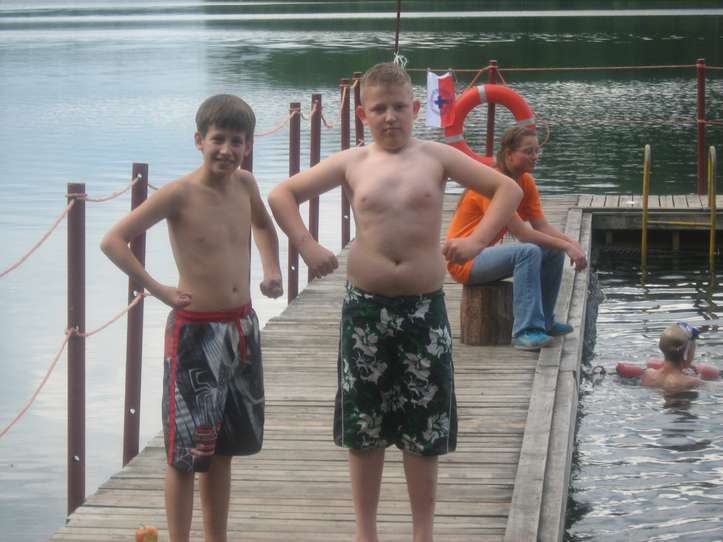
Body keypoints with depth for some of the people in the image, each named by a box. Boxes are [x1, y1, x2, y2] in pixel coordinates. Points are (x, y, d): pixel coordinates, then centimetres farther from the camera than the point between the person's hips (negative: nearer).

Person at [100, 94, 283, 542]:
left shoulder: (245, 185, 3)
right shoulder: (180, 194, -14)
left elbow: (263, 224, 27)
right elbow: (114, 241, -18)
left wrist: (272, 270, 11)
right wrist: (159, 290, -19)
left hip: (242, 328, 6)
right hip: (196, 331, -6)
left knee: (223, 448, 15)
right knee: (187, 452, -2)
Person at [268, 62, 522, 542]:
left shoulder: (437, 157, 0)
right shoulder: (351, 163, 2)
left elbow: (508, 189, 2)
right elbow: (282, 195, 9)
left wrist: (478, 240, -10)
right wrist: (306, 245, -3)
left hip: (425, 307, -1)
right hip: (365, 306, 1)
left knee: (424, 429, 5)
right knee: (363, 427, 8)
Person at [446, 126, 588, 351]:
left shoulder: (526, 181, 4)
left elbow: (542, 226, -1)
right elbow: (522, 233, -26)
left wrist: (572, 244, -18)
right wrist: (565, 246, -26)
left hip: (486, 253, 9)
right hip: (464, 261, -9)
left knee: (554, 252, 1)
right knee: (529, 252, -30)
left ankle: (545, 321, 16)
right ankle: (526, 332, -31)